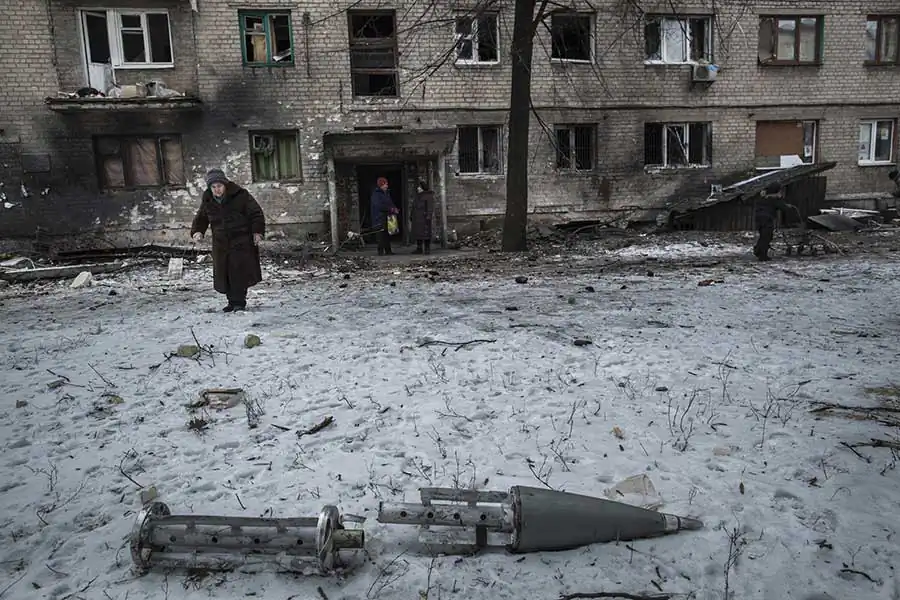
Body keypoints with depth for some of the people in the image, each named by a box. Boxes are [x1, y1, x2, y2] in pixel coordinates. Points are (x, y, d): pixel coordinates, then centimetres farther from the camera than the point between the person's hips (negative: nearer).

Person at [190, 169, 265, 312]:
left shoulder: (240, 195, -8)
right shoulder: (207, 201, 6)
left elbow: (256, 213, -2)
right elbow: (201, 218, 20)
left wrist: (257, 231, -9)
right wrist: (197, 231, 1)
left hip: (241, 241, -5)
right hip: (221, 243, 5)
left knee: (239, 271, -10)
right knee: (224, 274, 3)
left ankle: (239, 301, -3)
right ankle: (232, 302, 13)